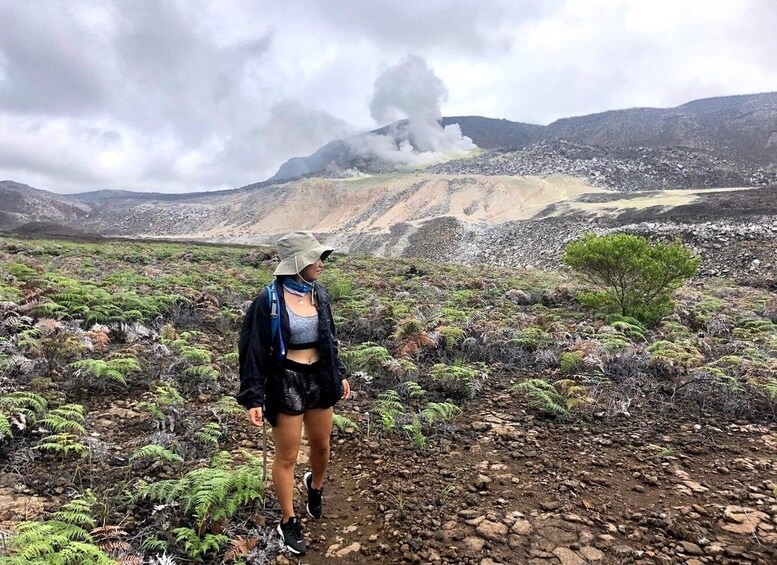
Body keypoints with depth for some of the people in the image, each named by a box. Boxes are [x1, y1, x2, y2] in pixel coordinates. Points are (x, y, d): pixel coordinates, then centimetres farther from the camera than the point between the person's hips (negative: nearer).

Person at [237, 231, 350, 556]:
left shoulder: (319, 293, 0)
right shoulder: (269, 300, -17)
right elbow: (253, 350, -13)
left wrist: (339, 373, 13)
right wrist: (253, 398, -16)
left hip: (320, 378, 5)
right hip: (286, 382, -5)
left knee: (322, 445, 21)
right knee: (287, 456, 9)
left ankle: (315, 485, 53)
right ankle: (288, 522, 31)